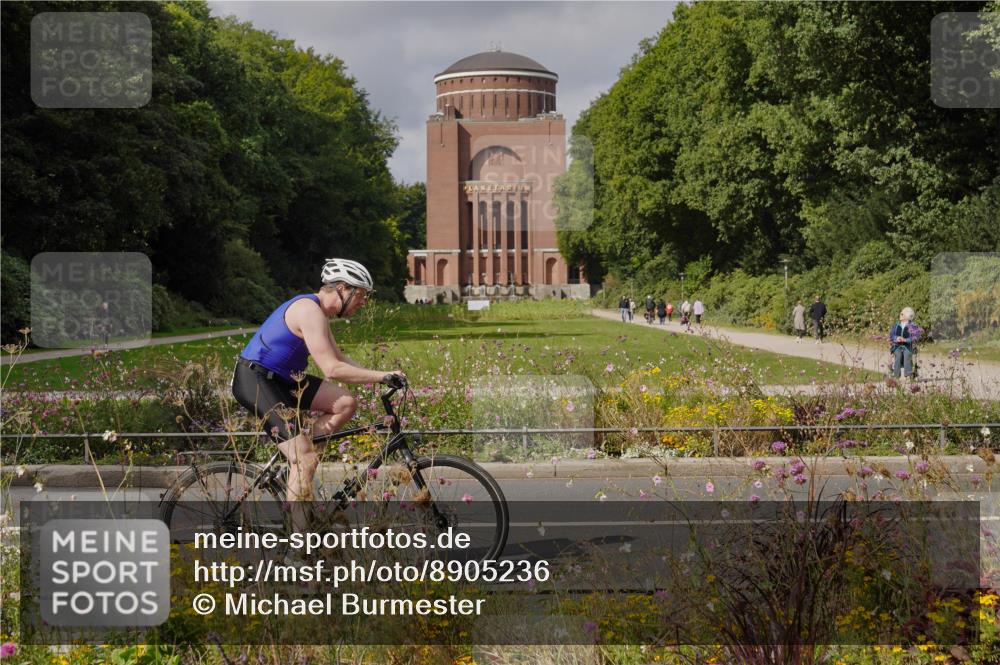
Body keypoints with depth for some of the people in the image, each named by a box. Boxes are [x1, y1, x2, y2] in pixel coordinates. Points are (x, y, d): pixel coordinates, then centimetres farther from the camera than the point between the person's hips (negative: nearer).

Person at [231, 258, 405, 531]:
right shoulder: (309, 311, -19)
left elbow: (340, 360, 17)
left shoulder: (318, 311, 13)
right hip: (254, 380, -10)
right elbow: (332, 369, -25)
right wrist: (383, 376, -19)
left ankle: (296, 449, 1)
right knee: (307, 460, -16)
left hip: (279, 379, 10)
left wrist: (381, 377, 5)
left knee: (346, 404, -2)